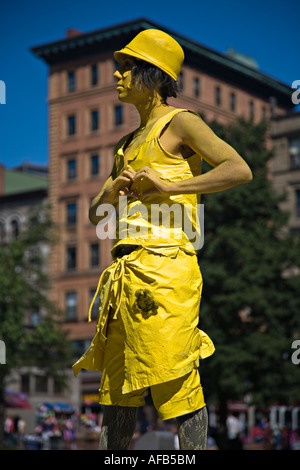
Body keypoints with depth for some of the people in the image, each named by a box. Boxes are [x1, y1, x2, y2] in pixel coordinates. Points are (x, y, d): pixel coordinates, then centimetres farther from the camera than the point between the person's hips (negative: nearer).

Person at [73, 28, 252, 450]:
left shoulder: (179, 123, 1)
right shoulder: (129, 143, 25)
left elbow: (240, 170, -13)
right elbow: (97, 215, 23)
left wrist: (168, 186, -16)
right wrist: (115, 188, 1)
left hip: (164, 268, -8)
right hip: (128, 272, 8)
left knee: (176, 383, -8)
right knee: (117, 386, 9)